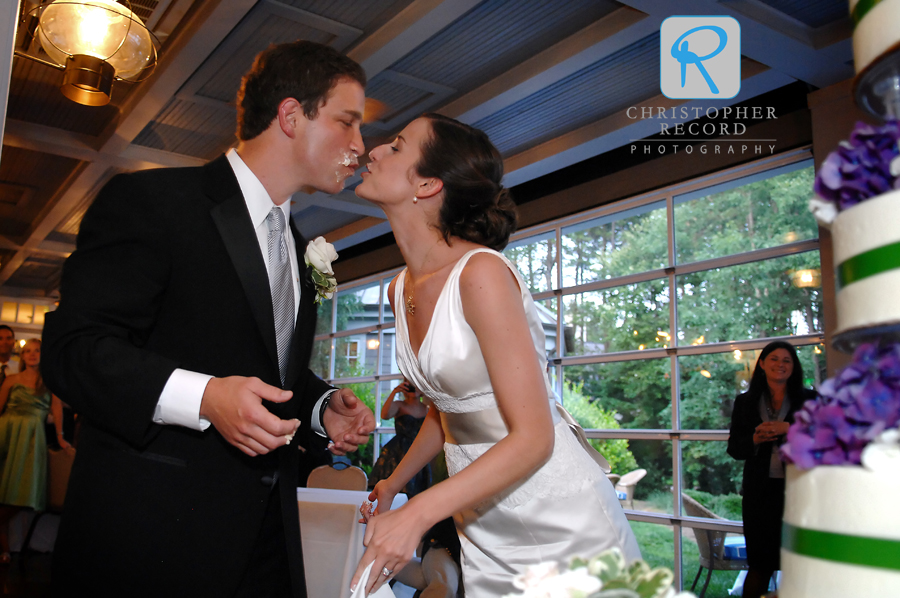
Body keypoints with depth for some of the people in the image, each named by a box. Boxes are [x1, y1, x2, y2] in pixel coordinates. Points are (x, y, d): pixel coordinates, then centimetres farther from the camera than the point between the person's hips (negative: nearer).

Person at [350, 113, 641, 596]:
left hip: (562, 526, -6)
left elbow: (532, 438, -23)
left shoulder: (482, 273, -22)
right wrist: (394, 484, 22)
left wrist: (416, 515, -27)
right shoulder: (400, 290, 2)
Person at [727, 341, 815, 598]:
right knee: (759, 564, 4)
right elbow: (734, 448, 9)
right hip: (760, 490, 1)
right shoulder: (745, 402, 11)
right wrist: (755, 439, -10)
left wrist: (789, 429, -14)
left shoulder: (808, 400, 7)